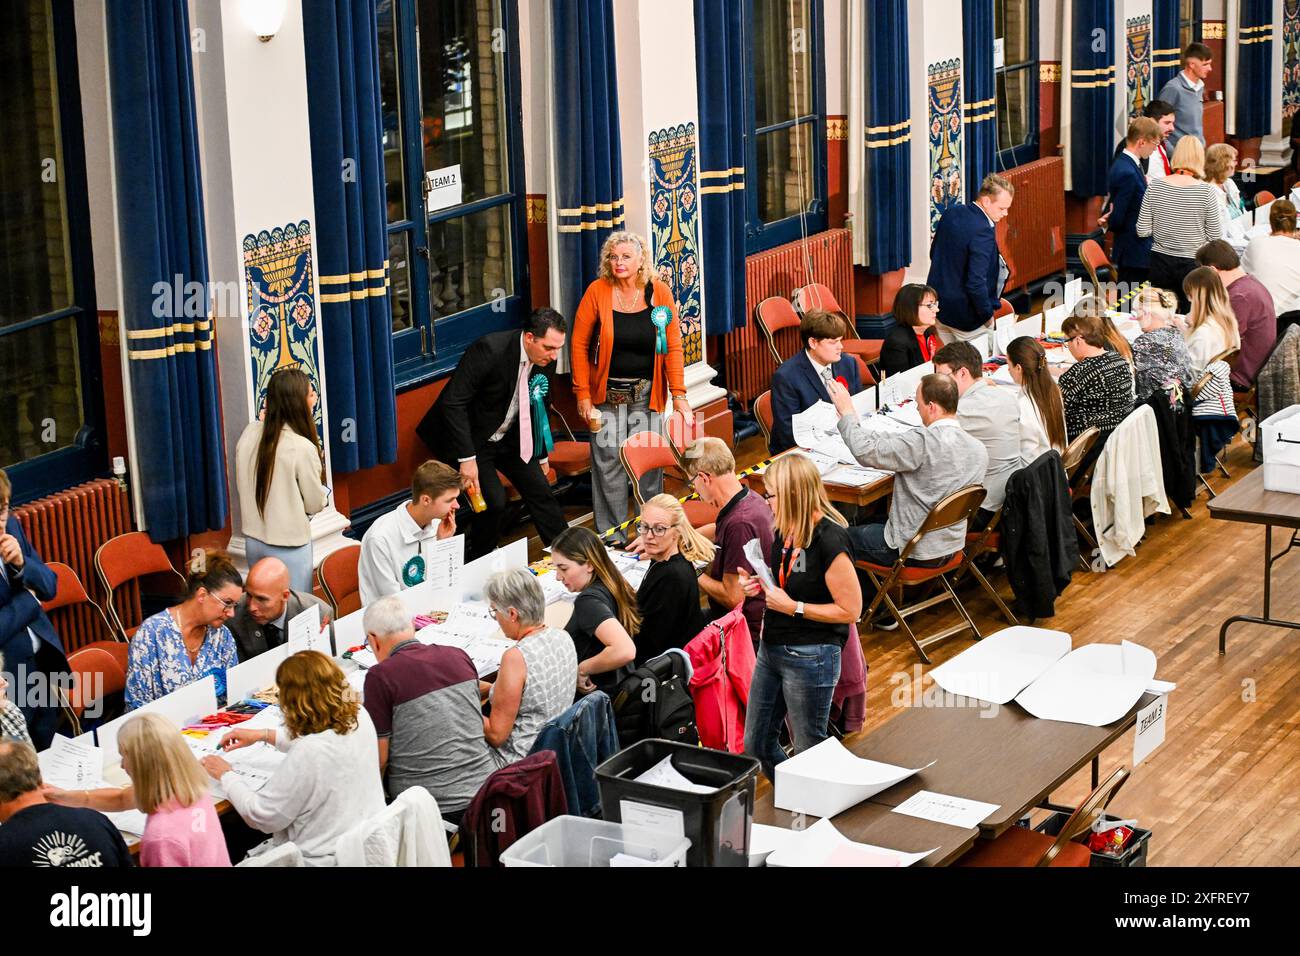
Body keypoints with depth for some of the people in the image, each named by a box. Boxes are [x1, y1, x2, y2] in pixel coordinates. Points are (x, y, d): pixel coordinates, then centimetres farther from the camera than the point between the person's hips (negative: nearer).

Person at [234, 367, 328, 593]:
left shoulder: (250, 433, -4)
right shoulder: (302, 447, -20)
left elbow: (242, 485, 8)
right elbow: (315, 504, -8)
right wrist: (324, 493, 12)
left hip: (253, 539, 6)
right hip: (288, 546, -6)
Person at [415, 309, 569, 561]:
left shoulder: (546, 360, -8)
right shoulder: (490, 349, -29)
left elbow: (540, 408, 11)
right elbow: (452, 403, -28)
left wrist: (541, 455, 16)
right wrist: (466, 458, -29)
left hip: (508, 437, 7)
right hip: (469, 437, -7)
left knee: (540, 491, 3)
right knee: (493, 501, -17)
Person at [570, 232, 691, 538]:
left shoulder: (660, 293, -2)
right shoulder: (597, 291, -7)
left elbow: (673, 348, 0)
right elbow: (579, 345, -3)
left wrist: (678, 394, -5)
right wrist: (583, 395, -7)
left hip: (647, 392, 1)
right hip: (607, 393, -1)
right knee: (609, 462, 0)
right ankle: (611, 540, 11)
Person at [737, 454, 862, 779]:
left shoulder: (831, 541, -22)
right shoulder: (785, 531, 4)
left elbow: (850, 610, -19)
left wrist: (794, 607, -20)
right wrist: (760, 585, 0)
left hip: (810, 656, -9)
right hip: (772, 649, 9)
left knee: (809, 750, 7)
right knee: (756, 745, 16)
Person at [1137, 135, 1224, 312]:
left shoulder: (1155, 187, -5)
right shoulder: (1206, 191, -12)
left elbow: (1142, 231, -2)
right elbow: (1215, 237, -8)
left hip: (1160, 261, 3)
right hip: (1192, 263, -2)